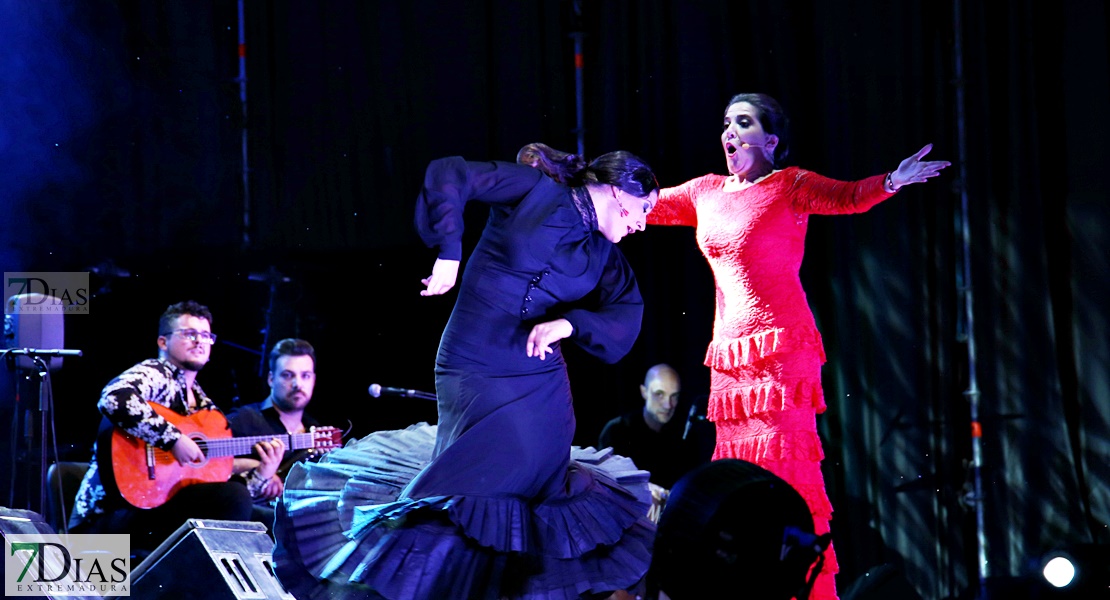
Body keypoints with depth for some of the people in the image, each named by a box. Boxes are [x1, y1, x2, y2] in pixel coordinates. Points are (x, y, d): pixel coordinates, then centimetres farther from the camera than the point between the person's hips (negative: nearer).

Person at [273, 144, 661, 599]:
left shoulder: (605, 257, 11)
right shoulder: (536, 191, -3)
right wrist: (449, 253, -19)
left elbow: (625, 318, -5)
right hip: (473, 378, -5)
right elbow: (448, 175, -11)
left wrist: (568, 323, -22)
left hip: (540, 390, 5)